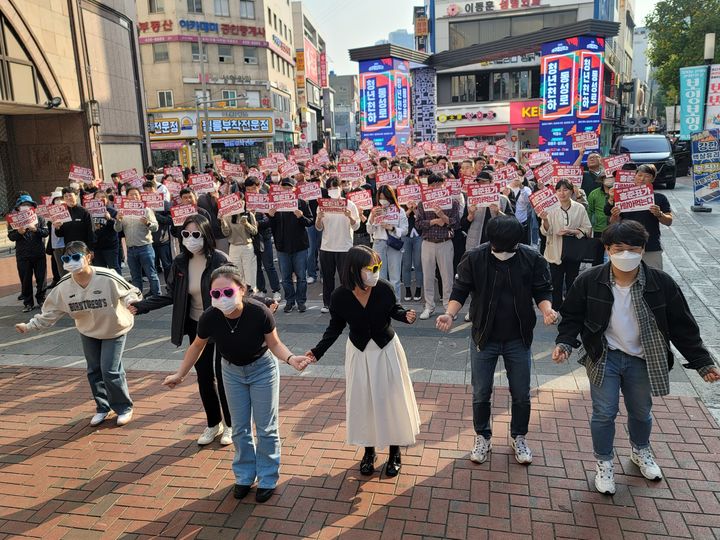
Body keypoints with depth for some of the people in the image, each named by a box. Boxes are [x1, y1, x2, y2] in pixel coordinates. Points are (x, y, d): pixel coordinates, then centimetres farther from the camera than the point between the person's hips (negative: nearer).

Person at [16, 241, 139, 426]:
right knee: (94, 370, 13)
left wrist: (132, 302, -41)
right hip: (88, 331, 5)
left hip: (114, 329, -5)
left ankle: (124, 408, 14)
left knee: (110, 370, -8)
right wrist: (29, 326, -11)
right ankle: (102, 408, 34)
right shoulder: (64, 285, -17)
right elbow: (50, 311, -5)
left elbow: (131, 293, -20)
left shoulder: (107, 278, -31)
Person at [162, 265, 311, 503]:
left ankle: (268, 479, 28)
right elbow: (197, 346, -4)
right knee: (240, 428, 16)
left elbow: (274, 344, -18)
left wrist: (290, 358, -36)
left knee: (266, 428, 8)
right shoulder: (209, 318, -26)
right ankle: (244, 476, 37)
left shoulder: (259, 313, -34)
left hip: (262, 369, -3)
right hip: (232, 371, 3)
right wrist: (180, 374, 0)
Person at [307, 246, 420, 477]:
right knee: (362, 401, 11)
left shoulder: (384, 288, -21)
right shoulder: (339, 296, -21)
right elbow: (335, 327, -7)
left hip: (387, 349, 0)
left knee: (391, 399, 10)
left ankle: (394, 451, 31)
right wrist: (318, 351, -16)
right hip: (359, 352, 1)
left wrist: (406, 316, -23)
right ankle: (369, 451, 34)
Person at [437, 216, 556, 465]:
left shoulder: (532, 259, -12)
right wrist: (450, 314, -25)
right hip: (484, 338, 0)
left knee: (521, 395, 14)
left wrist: (547, 309, -24)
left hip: (519, 339, 1)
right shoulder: (474, 258, -14)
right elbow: (460, 291, -8)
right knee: (481, 394, 11)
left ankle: (519, 438, 38)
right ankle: (482, 438, 34)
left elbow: (542, 291, -3)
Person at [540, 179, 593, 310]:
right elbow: (546, 232, -4)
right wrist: (545, 220, -25)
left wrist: (571, 232, -17)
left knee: (572, 282, 13)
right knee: (556, 284, 6)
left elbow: (587, 229, -2)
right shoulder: (551, 208, -5)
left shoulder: (579, 208, -4)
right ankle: (555, 311, 19)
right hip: (556, 251, -1)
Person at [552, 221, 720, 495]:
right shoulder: (589, 281, -17)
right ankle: (604, 462, 30)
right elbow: (572, 317, -5)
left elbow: (683, 327, -6)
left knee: (641, 412, 20)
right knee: (604, 413, 4)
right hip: (604, 359, -1)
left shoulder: (662, 284, -15)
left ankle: (641, 451, 51)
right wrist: (565, 343, -20)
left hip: (642, 360, 2)